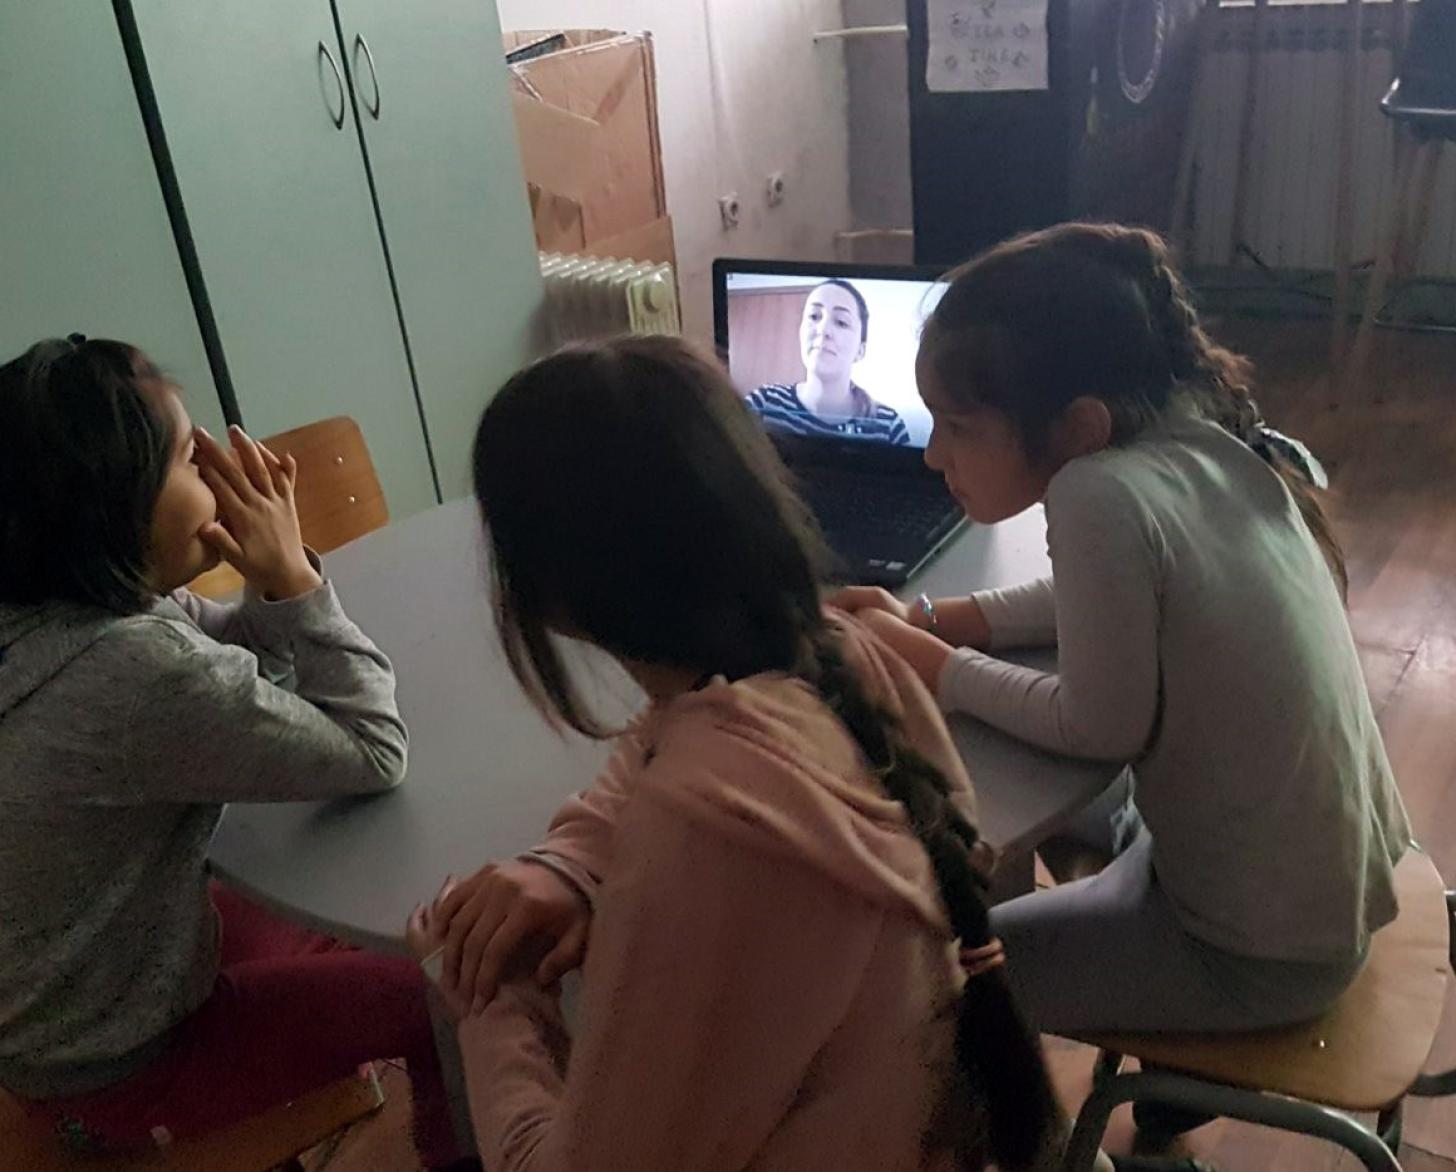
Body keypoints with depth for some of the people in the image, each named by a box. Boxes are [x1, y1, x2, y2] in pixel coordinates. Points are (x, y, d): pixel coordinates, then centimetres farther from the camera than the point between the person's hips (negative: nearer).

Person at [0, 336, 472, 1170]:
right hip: (114, 1068, -8)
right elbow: (374, 757, -26)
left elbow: (241, 664, 3)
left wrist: (270, 589, -17)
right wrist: (292, 575, -22)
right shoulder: (139, 671, -37)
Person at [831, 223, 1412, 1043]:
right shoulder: (1202, 440, -7)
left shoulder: (1100, 494, -32)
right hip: (1337, 872, 8)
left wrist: (933, 666, -11)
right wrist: (927, 620, -1)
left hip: (1263, 946, -8)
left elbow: (1101, 729, -23)